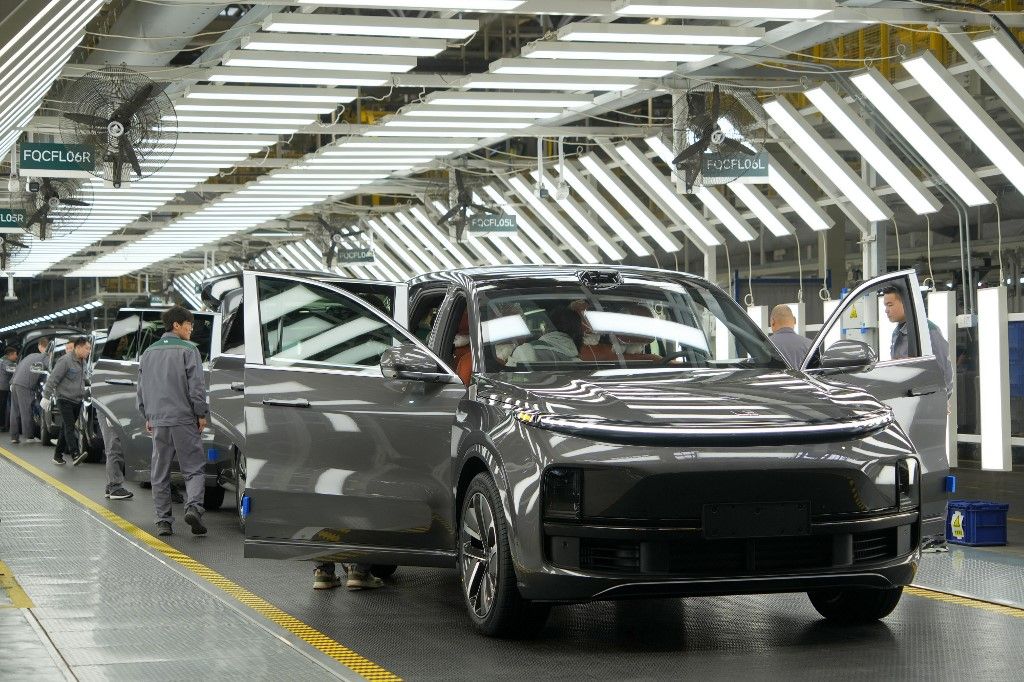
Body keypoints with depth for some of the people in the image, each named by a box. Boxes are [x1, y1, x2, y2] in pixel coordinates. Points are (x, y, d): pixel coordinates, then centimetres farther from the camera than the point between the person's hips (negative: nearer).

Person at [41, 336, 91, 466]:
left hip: (77, 400, 8)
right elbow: (52, 379, -15)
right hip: (65, 399, -8)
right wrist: (46, 397, -17)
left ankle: (58, 455, 15)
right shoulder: (65, 361, -14)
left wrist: (84, 395, 22)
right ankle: (75, 455, -27)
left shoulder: (82, 362, 12)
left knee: (66, 428, 10)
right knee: (69, 427, -16)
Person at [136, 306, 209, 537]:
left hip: (158, 422, 5)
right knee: (194, 468, 0)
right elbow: (196, 386, -10)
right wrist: (202, 414, -1)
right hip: (184, 420, -5)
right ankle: (193, 507, -21)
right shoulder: (188, 350, -5)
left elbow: (141, 388, 17)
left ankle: (163, 520, 7)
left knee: (160, 474, 9)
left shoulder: (148, 353, 13)